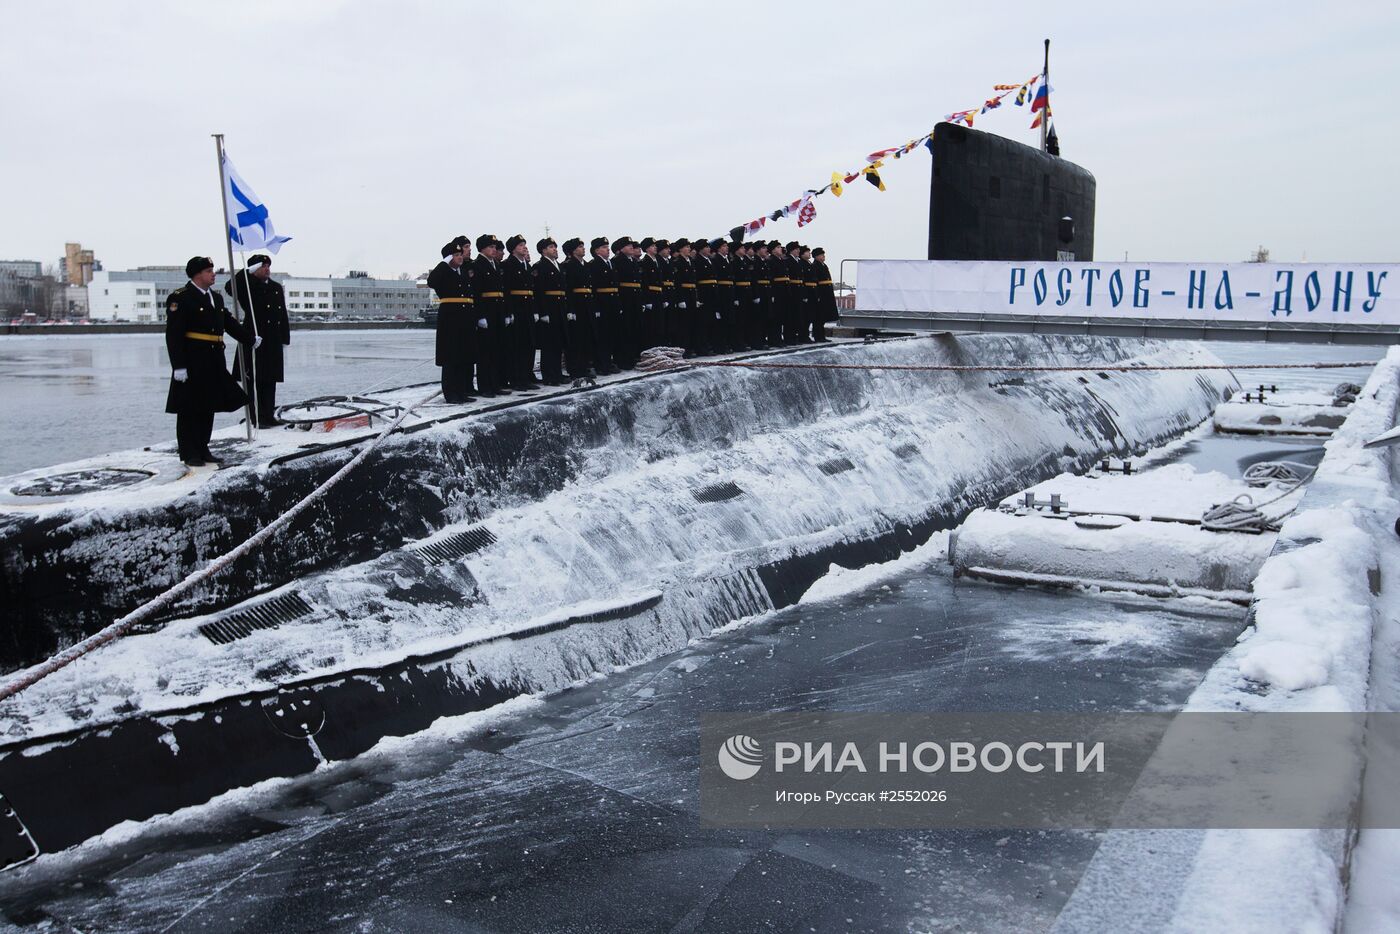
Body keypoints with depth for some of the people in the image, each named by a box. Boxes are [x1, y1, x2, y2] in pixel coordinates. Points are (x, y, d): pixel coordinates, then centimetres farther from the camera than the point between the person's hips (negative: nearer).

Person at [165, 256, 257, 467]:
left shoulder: (216, 297, 13)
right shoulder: (180, 298, -10)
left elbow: (229, 323, 25)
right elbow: (173, 335, -15)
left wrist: (251, 340, 25)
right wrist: (179, 366, -20)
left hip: (214, 361, 8)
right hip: (191, 362, -8)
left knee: (208, 406, 12)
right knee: (190, 408, 0)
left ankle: (202, 449, 22)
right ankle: (189, 453, 8)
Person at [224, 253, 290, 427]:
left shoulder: (276, 287, 15)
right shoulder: (247, 286, 0)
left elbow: (283, 314, 16)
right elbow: (229, 288, -21)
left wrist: (285, 337, 11)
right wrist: (248, 271, -20)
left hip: (273, 342, 5)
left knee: (270, 380, 9)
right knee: (254, 381, -4)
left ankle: (268, 416, 16)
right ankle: (256, 418, -2)